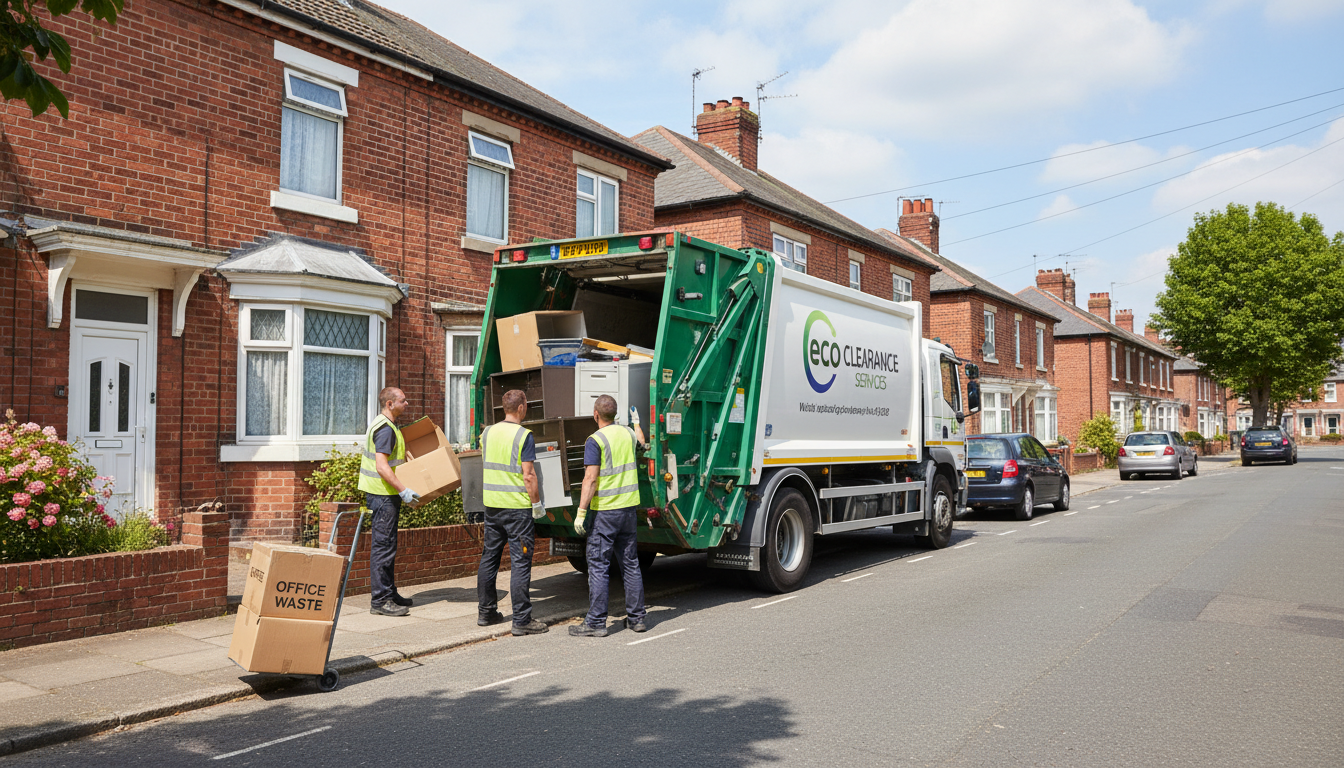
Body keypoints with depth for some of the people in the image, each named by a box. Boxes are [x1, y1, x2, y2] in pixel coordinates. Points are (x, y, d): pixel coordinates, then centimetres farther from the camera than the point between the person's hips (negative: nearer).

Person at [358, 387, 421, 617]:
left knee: (387, 545, 15)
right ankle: (380, 601, -3)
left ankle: (389, 593, 23)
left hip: (386, 494, 11)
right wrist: (403, 490, -26)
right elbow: (381, 466, -25)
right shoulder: (385, 428, -17)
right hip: (383, 494, -11)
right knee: (384, 545, -7)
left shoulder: (385, 425, 16)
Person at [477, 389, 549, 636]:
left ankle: (485, 612, 24)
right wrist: (537, 503, -8)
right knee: (520, 562, -3)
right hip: (517, 506, -7)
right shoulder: (523, 435, -12)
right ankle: (521, 620, -1)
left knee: (489, 558, 15)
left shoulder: (488, 432, 7)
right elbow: (528, 475, -15)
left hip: (491, 504, 7)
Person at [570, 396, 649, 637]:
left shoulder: (595, 440, -13)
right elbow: (641, 441, 33)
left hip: (605, 510, -7)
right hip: (629, 506, 7)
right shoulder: (628, 433, 8)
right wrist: (636, 421, 52)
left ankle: (596, 622, 1)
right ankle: (636, 617, 19)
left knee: (598, 566, -1)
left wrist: (581, 512, -17)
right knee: (630, 563, 13)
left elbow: (590, 479, -19)